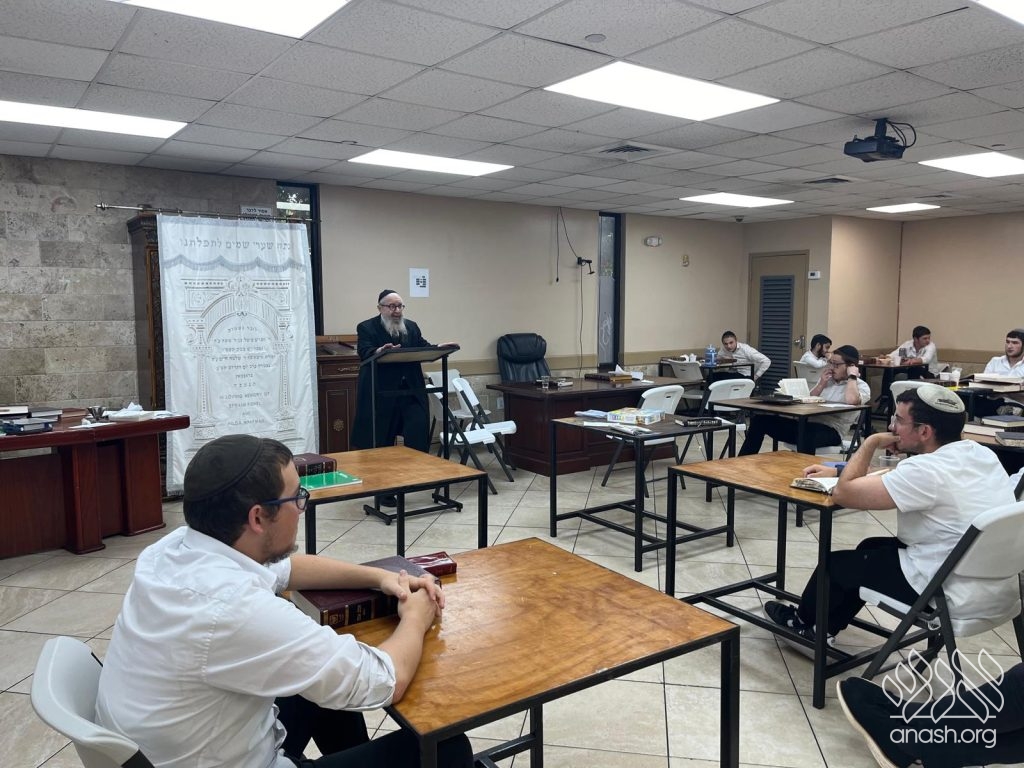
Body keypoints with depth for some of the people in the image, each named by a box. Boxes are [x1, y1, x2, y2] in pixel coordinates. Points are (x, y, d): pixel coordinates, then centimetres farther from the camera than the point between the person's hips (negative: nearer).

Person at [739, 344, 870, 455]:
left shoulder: (861, 386, 3)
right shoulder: (827, 380, 23)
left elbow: (851, 400, -22)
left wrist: (852, 376, -8)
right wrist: (821, 384, 5)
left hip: (830, 431, -7)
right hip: (807, 423, 7)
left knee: (808, 433, -44)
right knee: (761, 420, -10)